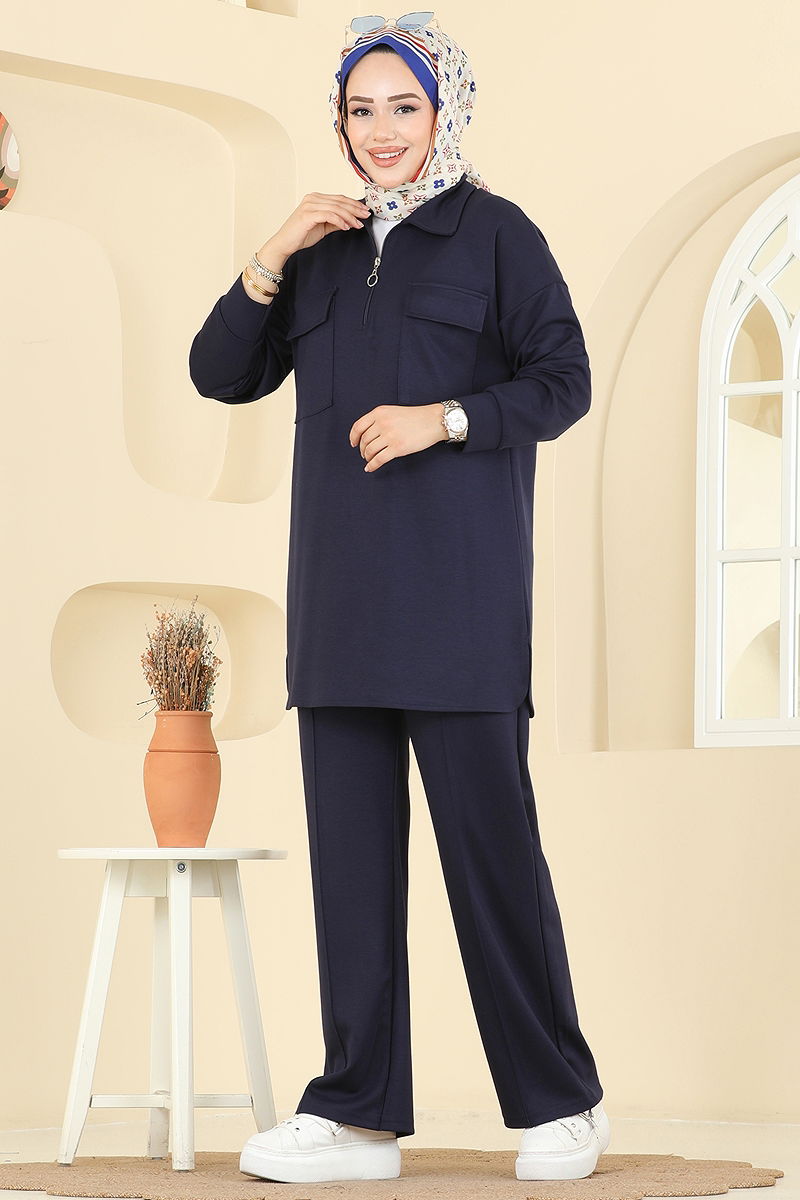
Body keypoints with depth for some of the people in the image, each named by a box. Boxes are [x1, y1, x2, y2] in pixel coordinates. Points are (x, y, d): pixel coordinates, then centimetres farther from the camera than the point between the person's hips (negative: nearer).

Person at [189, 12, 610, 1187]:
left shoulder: (494, 232, 4)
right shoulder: (324, 248, 18)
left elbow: (563, 381, -1)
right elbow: (221, 375, 13)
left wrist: (444, 417, -15)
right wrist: (272, 255, 0)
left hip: (457, 583, -5)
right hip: (341, 589, 5)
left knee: (488, 833, -6)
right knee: (349, 844, 2)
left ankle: (561, 1104, 4)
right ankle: (360, 1112, 5)